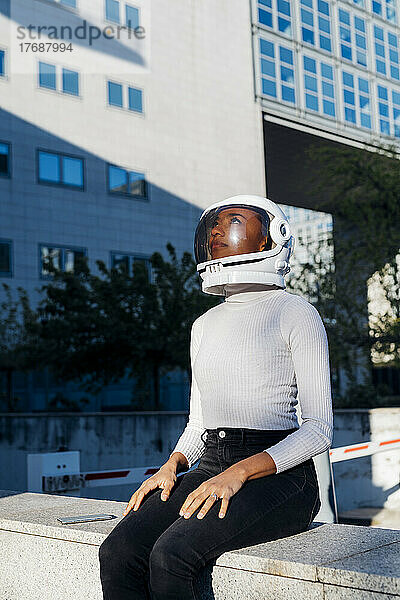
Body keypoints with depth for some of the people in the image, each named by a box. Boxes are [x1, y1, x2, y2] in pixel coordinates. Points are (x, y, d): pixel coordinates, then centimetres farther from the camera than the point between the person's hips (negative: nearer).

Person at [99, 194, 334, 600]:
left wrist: (240, 473, -18)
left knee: (171, 554, -30)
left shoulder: (294, 312, -1)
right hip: (210, 467, 6)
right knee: (117, 552, -20)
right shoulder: (205, 324, 19)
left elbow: (319, 429, -7)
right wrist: (172, 465, 1)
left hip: (276, 475, -5)